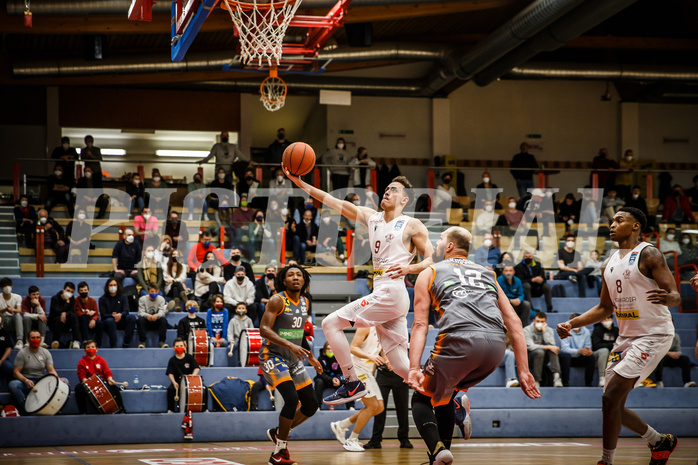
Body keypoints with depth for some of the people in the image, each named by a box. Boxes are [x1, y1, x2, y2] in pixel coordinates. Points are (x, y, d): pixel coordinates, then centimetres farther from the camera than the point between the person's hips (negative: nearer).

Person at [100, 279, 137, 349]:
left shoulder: (122, 297, 10)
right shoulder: (103, 299, 5)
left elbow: (126, 311, -4)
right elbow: (103, 315, -5)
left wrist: (120, 314, -29)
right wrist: (112, 315, -27)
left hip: (121, 321, 2)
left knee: (132, 317, -27)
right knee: (110, 321, -37)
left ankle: (125, 344, -31)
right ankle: (113, 346, -38)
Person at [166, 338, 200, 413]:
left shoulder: (189, 357, 2)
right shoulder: (172, 360, 3)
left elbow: (196, 368, -3)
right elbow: (170, 373, -3)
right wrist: (174, 383, -20)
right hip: (177, 381, 1)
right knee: (170, 389, -28)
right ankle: (170, 410, -16)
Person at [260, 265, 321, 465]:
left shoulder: (304, 302, 8)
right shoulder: (277, 301, -15)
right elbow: (264, 329, -24)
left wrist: (310, 357, 22)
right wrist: (290, 345, -35)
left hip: (294, 359, 8)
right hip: (273, 357, -8)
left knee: (311, 405, 8)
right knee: (292, 398, -25)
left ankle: (278, 433, 30)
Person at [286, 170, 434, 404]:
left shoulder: (412, 226, 1)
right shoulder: (371, 217, 18)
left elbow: (432, 260, -3)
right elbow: (334, 202, 14)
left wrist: (409, 268, -21)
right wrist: (300, 183, 8)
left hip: (392, 294, -7)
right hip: (381, 295, 7)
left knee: (331, 323, -8)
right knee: (401, 368, 4)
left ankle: (352, 384, -4)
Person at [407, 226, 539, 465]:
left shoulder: (429, 273, 19)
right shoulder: (488, 274, 31)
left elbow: (420, 325, 6)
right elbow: (514, 323, 20)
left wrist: (414, 369, -3)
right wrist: (523, 372, 16)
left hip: (460, 341, -5)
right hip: (497, 344, 5)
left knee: (422, 399, 14)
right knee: (444, 395, 29)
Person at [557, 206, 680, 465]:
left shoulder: (649, 255, -11)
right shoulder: (611, 263, 12)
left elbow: (676, 297, -18)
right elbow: (604, 309, 20)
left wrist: (667, 297, -42)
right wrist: (571, 324, 8)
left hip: (653, 335, -8)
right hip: (626, 337, 8)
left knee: (610, 398, -16)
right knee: (614, 404, 8)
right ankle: (660, 442, 28)